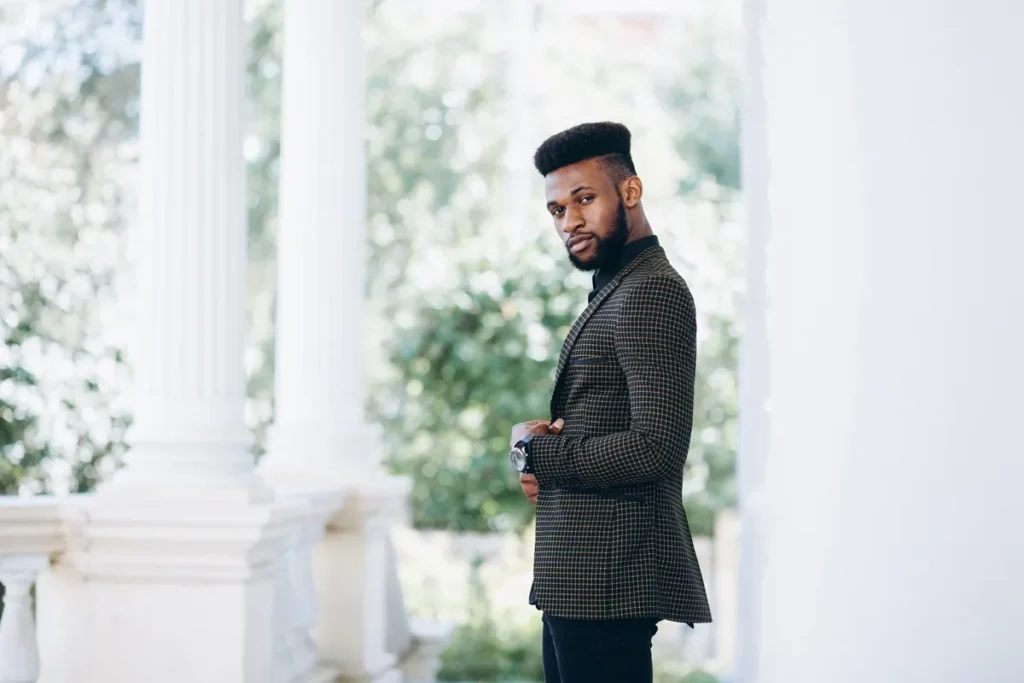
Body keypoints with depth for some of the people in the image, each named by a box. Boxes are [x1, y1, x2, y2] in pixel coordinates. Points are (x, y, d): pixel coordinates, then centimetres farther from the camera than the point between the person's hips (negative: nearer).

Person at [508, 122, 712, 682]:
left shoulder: (653, 291, -13)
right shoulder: (614, 292, 19)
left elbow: (655, 447, -23)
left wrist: (534, 452, -10)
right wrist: (545, 464, 2)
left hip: (609, 577, -10)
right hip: (576, 577, 10)